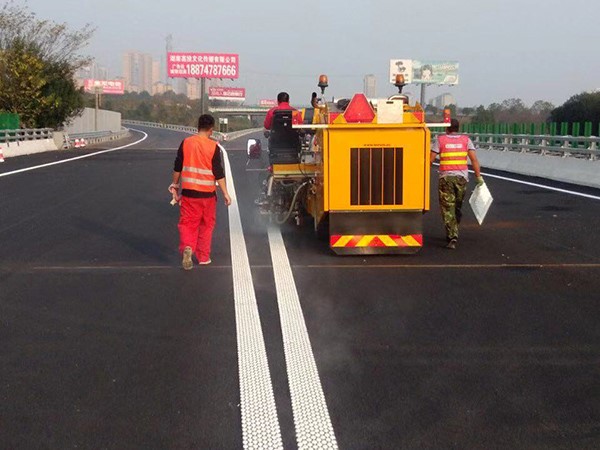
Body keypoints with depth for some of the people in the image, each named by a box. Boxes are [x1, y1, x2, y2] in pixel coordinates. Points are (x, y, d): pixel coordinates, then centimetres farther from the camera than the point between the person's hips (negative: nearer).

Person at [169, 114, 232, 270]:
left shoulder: (186, 143, -1)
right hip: (207, 193, -1)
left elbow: (177, 167, 5)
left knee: (187, 223, 6)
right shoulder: (213, 147, -8)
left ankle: (187, 247, -19)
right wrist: (225, 193, -4)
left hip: (188, 192, 1)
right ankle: (203, 257, 18)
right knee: (207, 225, 13)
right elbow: (219, 173, -9)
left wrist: (175, 185, 19)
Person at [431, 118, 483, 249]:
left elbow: (431, 159, -4)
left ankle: (453, 237, -12)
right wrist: (479, 176, 1)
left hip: (445, 177, -3)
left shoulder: (440, 140, 1)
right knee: (458, 207, 18)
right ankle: (452, 234, 29)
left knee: (447, 209, -1)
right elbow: (474, 159, -2)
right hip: (462, 177, 3)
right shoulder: (466, 139, 6)